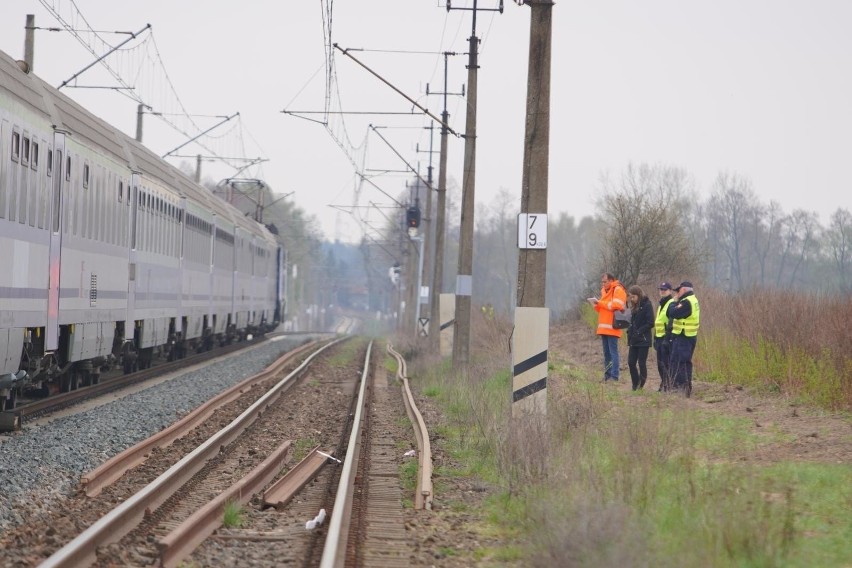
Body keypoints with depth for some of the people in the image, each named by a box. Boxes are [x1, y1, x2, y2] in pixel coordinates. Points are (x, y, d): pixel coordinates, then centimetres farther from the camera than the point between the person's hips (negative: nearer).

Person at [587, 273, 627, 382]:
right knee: (606, 353, 9)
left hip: (612, 328, -9)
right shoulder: (604, 291, 20)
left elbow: (615, 306, -17)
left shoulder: (618, 290, -5)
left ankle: (614, 376, -12)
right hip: (603, 328, 9)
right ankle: (607, 375, 11)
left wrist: (600, 303, -11)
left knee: (613, 352, -10)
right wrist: (596, 305, 4)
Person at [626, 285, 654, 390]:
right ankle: (635, 386, 12)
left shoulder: (647, 305, -9)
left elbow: (650, 323, -13)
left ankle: (641, 386, 2)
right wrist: (630, 332, 4)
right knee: (631, 363, 4)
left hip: (643, 341, -7)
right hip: (634, 340, 7)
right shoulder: (634, 307, 14)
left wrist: (638, 332, -17)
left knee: (641, 363, -3)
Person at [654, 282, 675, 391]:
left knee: (666, 363, -10)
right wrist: (655, 338, 22)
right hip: (660, 337, 10)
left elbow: (672, 323, -18)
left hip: (667, 338, -10)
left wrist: (667, 338, -23)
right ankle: (664, 384, 20)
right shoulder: (660, 305, 21)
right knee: (660, 363, 12)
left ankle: (668, 385, -7)